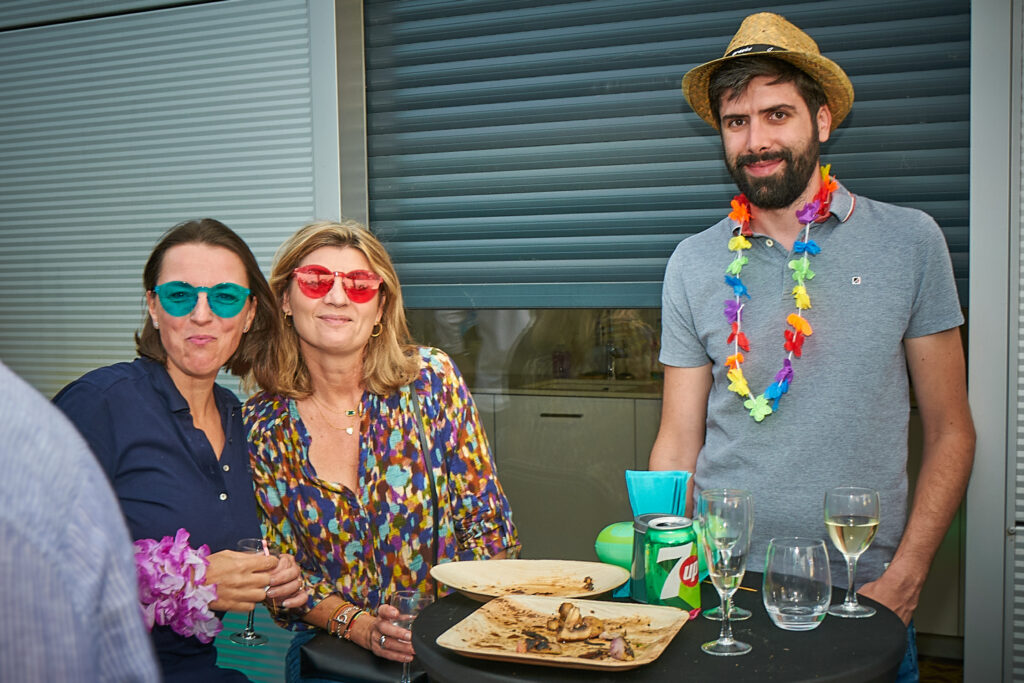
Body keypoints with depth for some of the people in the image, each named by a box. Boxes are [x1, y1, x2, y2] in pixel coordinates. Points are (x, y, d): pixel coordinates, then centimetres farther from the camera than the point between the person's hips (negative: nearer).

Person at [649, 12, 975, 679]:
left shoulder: (909, 241, -2)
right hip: (721, 584, 1)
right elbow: (679, 442, 3)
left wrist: (903, 576, -9)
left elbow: (951, 432, 0)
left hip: (862, 592, -1)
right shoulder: (695, 263, 1)